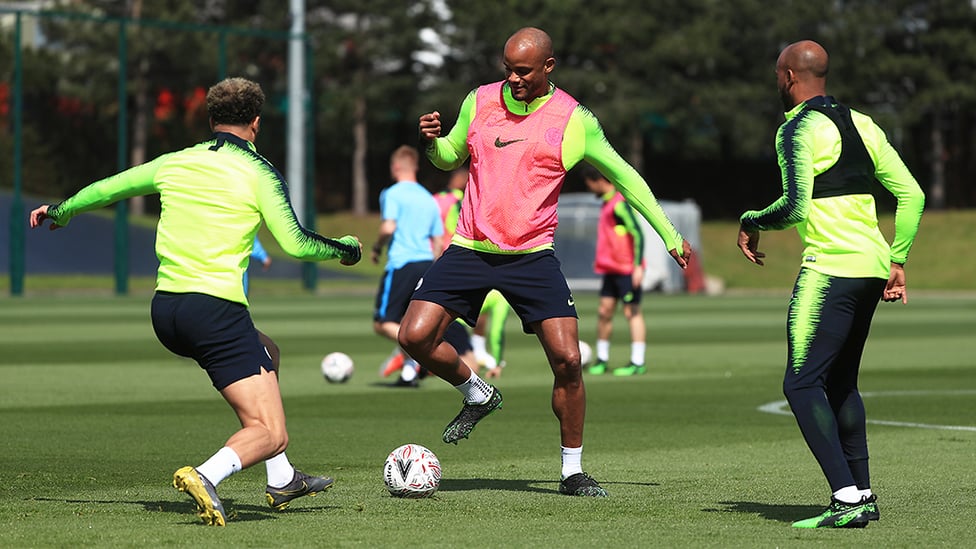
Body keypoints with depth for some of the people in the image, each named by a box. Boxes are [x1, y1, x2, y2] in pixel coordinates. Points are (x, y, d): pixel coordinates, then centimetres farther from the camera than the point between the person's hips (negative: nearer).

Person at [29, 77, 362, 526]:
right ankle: (205, 476, -36)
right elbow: (294, 244, -8)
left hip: (164, 310, 7)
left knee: (265, 353, 34)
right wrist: (344, 249, 11)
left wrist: (60, 211, 44)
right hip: (215, 311, -7)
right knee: (270, 434, -7)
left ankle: (282, 481, 32)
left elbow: (106, 189, 25)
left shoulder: (174, 164, 13)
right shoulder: (258, 173, -2)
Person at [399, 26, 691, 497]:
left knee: (568, 360, -13)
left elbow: (624, 177, 6)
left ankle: (573, 471, 5)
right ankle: (477, 395, 17)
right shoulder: (479, 101, 3)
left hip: (532, 256, -2)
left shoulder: (573, 119, -4)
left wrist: (670, 235, 8)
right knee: (415, 337, -13)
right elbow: (451, 157, 19)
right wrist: (433, 143, -6)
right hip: (470, 249, 2)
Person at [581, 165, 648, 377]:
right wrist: (602, 263, 26)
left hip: (627, 269, -9)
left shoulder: (620, 204, -15)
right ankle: (602, 359, 16)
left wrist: (638, 266, -22)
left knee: (632, 311, -5)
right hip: (610, 269, 9)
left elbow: (637, 234, -19)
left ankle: (637, 363, -3)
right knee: (604, 310, 8)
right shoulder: (607, 203, 15)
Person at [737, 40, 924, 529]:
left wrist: (751, 222, 1)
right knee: (841, 383, 19)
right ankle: (863, 495, 18)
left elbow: (796, 207, -18)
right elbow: (911, 194, 13)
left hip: (830, 266, -8)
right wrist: (897, 260, 18)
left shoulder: (798, 130, -8)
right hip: (872, 265, 8)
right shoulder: (860, 124, 15)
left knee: (802, 383, -8)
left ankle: (846, 500, -19)